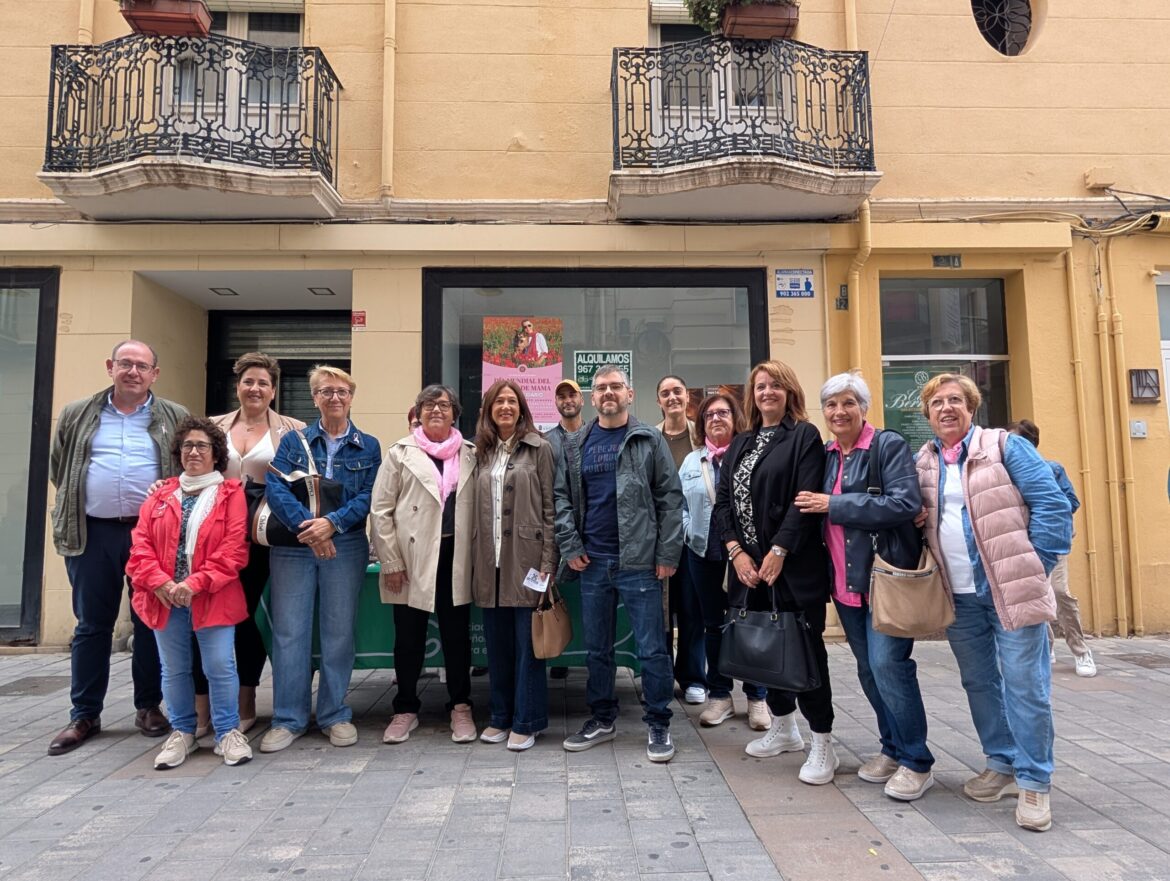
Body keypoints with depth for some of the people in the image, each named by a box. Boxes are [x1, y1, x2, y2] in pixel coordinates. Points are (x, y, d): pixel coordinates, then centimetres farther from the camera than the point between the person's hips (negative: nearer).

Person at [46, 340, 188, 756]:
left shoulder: (175, 418, 4)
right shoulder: (77, 415, 9)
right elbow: (58, 467, 16)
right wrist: (75, 506, 11)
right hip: (93, 533, 1)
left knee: (151, 623, 6)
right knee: (92, 625, 8)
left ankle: (149, 706, 20)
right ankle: (84, 714, 19)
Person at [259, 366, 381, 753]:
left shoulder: (368, 446, 7)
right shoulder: (294, 441, 7)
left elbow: (368, 497, -3)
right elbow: (275, 487, -6)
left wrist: (331, 523, -19)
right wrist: (306, 524, -22)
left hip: (346, 547, 0)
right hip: (293, 546, 0)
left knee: (339, 631, 5)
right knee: (289, 631, 1)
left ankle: (335, 715, 19)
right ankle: (288, 719, 15)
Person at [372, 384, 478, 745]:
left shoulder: (470, 455, 7)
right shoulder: (400, 453, 1)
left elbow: (477, 508, 8)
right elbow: (381, 510, -2)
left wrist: (474, 555, 2)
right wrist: (391, 562, -7)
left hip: (455, 559, 1)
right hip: (412, 560, -1)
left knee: (457, 636, 9)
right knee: (408, 638, 9)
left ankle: (460, 708, 24)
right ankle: (406, 709, 25)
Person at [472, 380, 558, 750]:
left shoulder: (539, 448, -1)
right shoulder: (482, 453, 14)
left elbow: (550, 507, -5)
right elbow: (476, 510, 13)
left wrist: (548, 561, -11)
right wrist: (476, 559, 7)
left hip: (526, 559, -4)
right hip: (490, 562, 5)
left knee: (527, 643, 2)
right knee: (497, 643, 11)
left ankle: (526, 721, 13)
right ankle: (501, 716, 24)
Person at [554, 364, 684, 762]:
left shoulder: (650, 440, 0)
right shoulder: (575, 445, 9)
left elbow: (670, 498, -3)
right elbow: (562, 497, 8)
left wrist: (667, 554, -9)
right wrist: (570, 546, -2)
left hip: (640, 562, -3)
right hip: (592, 562, 4)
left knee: (652, 648, 2)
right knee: (597, 648, 14)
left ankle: (658, 725, 16)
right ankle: (602, 718, 29)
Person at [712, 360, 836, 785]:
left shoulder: (805, 436, -3)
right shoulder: (740, 444, 15)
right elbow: (722, 500, 8)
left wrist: (779, 551, -18)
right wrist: (736, 551, -5)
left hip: (793, 565, -6)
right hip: (747, 565, 6)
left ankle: (823, 745, 11)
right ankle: (783, 728, 31)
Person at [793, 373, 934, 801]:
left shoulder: (889, 445, -7)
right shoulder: (826, 454, 12)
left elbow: (905, 503, -19)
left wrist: (833, 504, -18)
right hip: (845, 581, 7)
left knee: (887, 662, -11)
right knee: (868, 669, 13)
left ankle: (917, 762, 5)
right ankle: (892, 748, 29)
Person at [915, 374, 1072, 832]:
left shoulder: (1005, 446, -3)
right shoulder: (922, 462, 10)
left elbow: (1052, 504, -8)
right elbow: (913, 516, 21)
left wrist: (1033, 569, -11)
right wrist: (914, 519, -2)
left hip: (1011, 588, -5)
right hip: (959, 596, 5)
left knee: (1024, 684, -2)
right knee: (978, 683, 14)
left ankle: (1034, 781, 12)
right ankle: (1002, 763, 30)